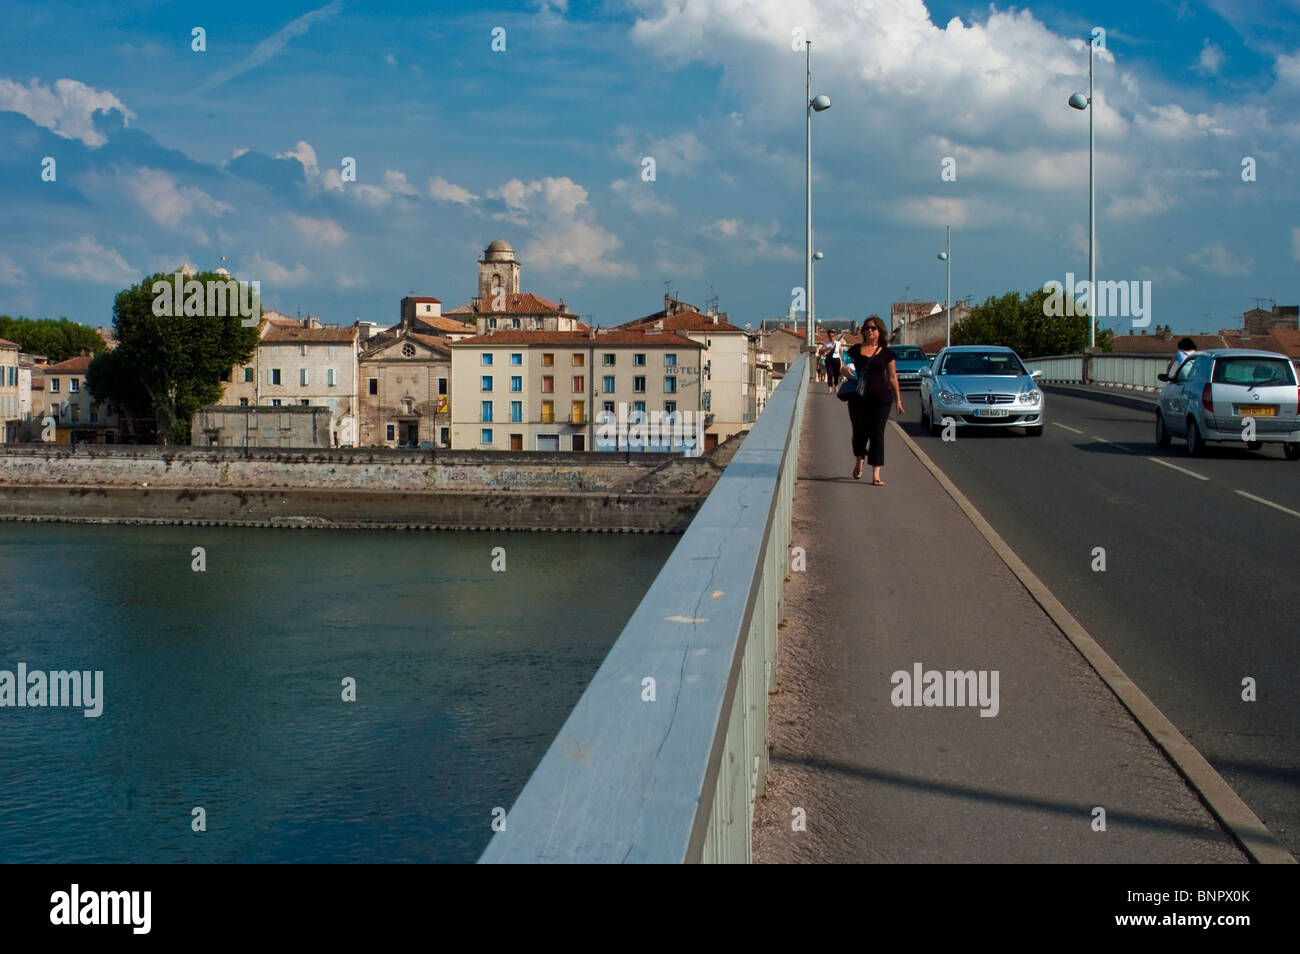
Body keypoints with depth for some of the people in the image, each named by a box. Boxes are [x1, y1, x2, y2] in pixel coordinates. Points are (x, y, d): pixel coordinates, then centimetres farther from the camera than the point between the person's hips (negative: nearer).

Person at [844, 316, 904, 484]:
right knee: (859, 432, 7)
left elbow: (892, 377, 8)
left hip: (881, 398, -1)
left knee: (877, 435, -4)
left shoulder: (886, 353, 5)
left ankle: (876, 474, -3)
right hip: (858, 397, 1)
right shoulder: (856, 350, 7)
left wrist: (898, 399, 7)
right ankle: (859, 461, 38)